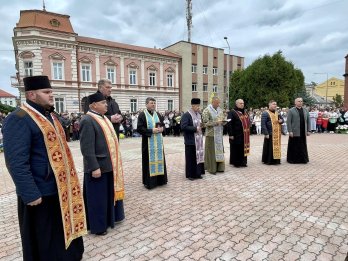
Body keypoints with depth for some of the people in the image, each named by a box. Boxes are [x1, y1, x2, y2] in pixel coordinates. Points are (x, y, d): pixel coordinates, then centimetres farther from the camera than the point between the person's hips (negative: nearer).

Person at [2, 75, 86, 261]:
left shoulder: (50, 116, 10)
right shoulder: (18, 119, -17)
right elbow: (17, 163, -23)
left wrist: (69, 179, 17)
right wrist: (30, 194, -23)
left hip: (61, 187, 9)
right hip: (40, 191, -8)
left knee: (64, 228, 23)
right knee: (43, 238, 11)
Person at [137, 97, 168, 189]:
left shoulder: (157, 114, 12)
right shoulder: (142, 115, -6)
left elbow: (162, 125, 19)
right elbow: (139, 128, -12)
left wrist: (161, 129, -4)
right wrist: (151, 131, -20)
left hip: (158, 141, 6)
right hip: (148, 142, -5)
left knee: (159, 158, 10)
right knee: (149, 160, -1)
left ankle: (159, 179, 22)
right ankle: (149, 181, 9)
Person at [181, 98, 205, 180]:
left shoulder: (198, 114, 12)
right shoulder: (186, 115, -12)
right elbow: (183, 127, -21)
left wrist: (201, 126, 2)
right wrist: (195, 129, -19)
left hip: (199, 140, 7)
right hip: (191, 140, -7)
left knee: (199, 155, 11)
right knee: (191, 157, 0)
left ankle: (197, 173, 23)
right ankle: (190, 174, 13)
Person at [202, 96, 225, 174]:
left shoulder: (220, 110, 13)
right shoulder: (207, 111, -8)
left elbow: (223, 119, 21)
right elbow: (205, 122, -14)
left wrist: (223, 121, -3)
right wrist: (216, 122, -19)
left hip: (219, 134, 7)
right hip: (211, 134, -6)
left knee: (219, 150, 10)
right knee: (212, 151, -2)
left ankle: (219, 167, 20)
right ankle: (211, 168, 8)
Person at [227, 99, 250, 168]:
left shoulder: (245, 112, 15)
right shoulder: (232, 112, -9)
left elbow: (248, 122, 24)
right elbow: (229, 124, -15)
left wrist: (248, 132, 17)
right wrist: (231, 134, -19)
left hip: (244, 135, 7)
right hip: (236, 134, -7)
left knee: (244, 148, 12)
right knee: (236, 149, 2)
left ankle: (243, 162, 24)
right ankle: (236, 162, 14)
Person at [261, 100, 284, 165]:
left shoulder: (277, 113, 13)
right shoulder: (265, 113, -9)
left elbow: (282, 119, 25)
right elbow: (263, 124, -15)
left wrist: (281, 121, -1)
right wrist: (266, 133, -20)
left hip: (277, 134, 7)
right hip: (270, 134, -7)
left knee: (277, 147, 11)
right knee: (270, 148, -1)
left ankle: (276, 160, 22)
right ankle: (269, 160, 9)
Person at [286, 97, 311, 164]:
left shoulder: (305, 110, 10)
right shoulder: (291, 111, -3)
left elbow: (308, 120, 11)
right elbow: (288, 121, -7)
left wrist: (308, 130, 6)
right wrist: (290, 131, -13)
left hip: (303, 132, 4)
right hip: (294, 133, -4)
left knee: (303, 146, 9)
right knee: (294, 146, 2)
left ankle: (303, 159, 20)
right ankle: (293, 159, 13)